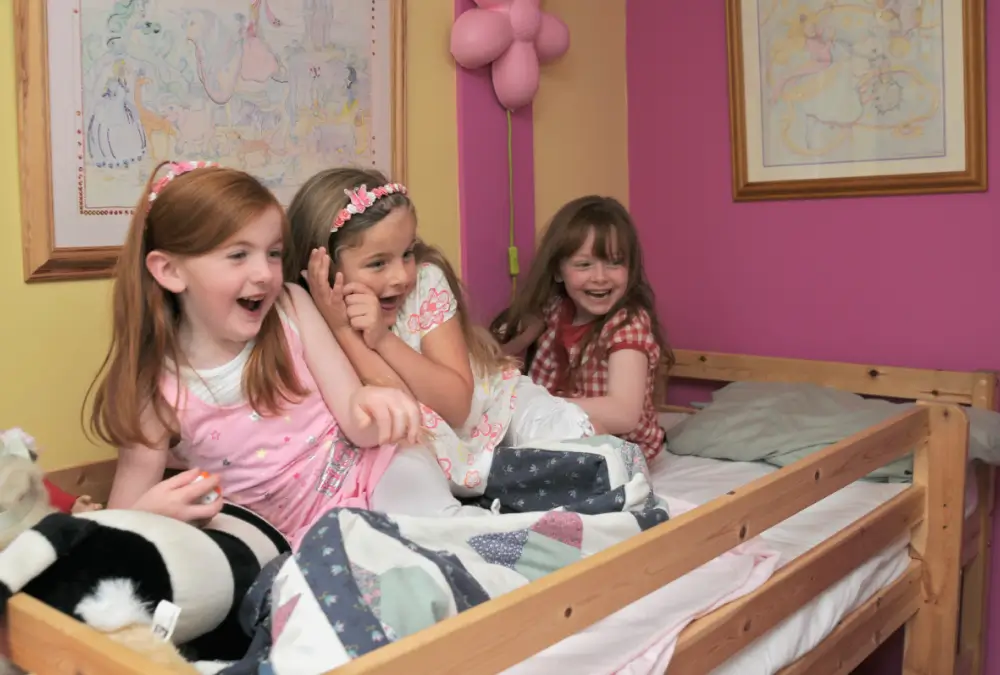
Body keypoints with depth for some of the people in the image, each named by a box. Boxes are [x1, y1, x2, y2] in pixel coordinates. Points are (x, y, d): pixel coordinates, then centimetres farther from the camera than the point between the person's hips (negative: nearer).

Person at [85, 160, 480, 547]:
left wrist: (371, 406, -32)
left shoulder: (291, 308, -5)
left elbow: (355, 422, -7)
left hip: (375, 473, 1)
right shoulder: (157, 393, -11)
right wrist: (152, 512, -30)